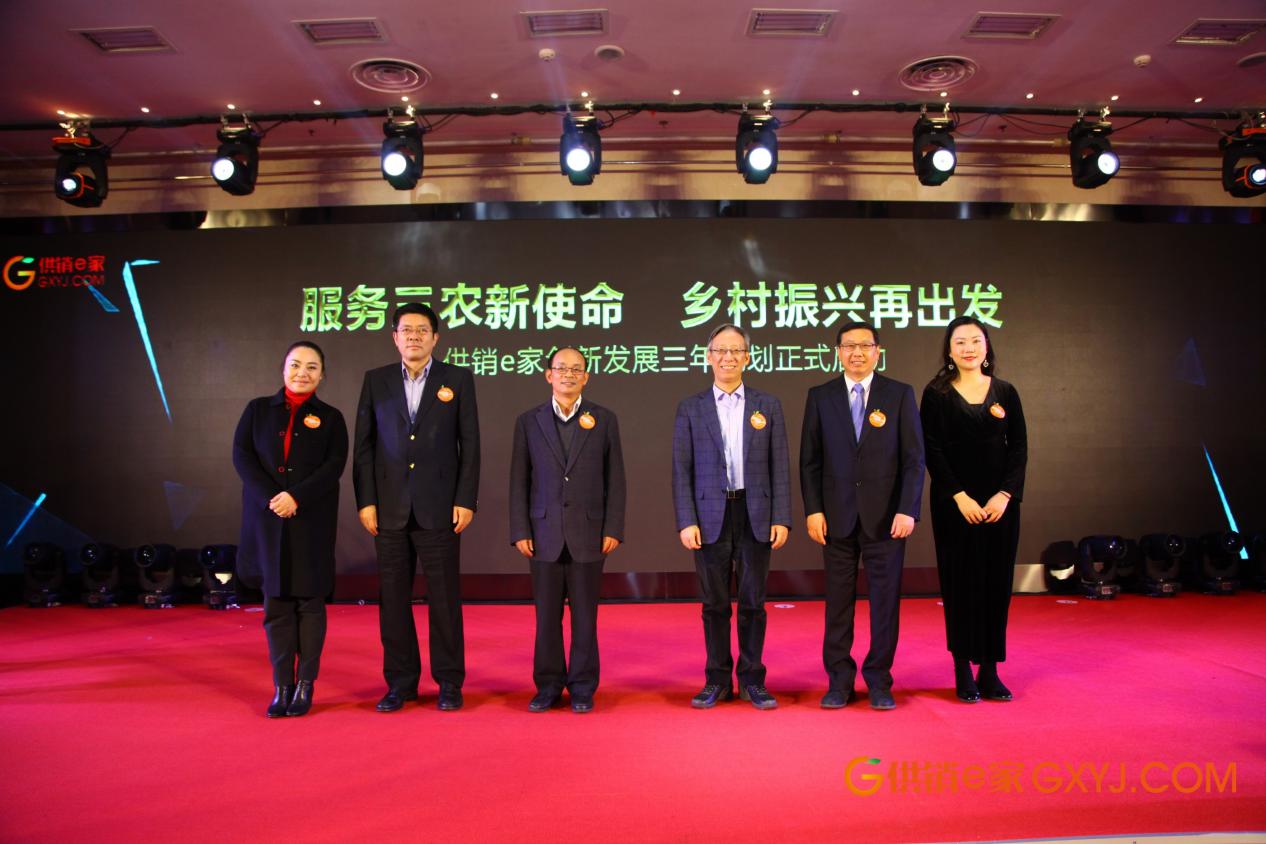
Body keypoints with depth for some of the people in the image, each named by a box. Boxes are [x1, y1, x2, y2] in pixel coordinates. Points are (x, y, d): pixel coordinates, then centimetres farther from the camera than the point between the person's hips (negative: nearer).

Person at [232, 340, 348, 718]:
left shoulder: (330, 417, 5)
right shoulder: (258, 409, 9)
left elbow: (335, 464, -5)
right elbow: (242, 455, 0)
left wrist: (297, 497, -18)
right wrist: (271, 498, -13)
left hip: (312, 521, -1)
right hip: (268, 520, 1)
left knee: (309, 601, 3)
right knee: (276, 603, 5)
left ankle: (305, 685, 12)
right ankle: (282, 687, 13)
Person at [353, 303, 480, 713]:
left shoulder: (457, 379, 4)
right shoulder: (376, 380, 9)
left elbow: (470, 444, 1)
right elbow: (363, 445, 7)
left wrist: (465, 500, -5)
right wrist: (365, 501, -1)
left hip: (439, 507, -2)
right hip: (390, 509, 2)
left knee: (444, 597, 3)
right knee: (393, 598, 7)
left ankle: (449, 683, 16)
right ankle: (400, 682, 20)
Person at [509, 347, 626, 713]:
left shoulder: (604, 419, 5)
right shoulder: (528, 421, 6)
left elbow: (615, 479, 3)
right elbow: (519, 481, 5)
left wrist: (613, 529, -3)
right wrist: (520, 531, -1)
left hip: (588, 534, -1)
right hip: (545, 534, 1)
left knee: (585, 615, 5)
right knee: (547, 615, 7)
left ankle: (582, 688, 18)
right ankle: (548, 686, 21)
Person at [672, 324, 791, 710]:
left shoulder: (768, 406, 7)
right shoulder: (690, 408, 5)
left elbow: (780, 467, 4)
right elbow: (681, 470, 2)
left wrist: (781, 518, -3)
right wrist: (686, 521, -6)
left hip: (756, 515, 1)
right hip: (711, 515, 0)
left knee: (753, 601, 6)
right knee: (715, 603, 7)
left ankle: (751, 679, 19)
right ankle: (717, 680, 19)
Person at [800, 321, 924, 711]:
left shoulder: (900, 394, 3)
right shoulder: (820, 396, 6)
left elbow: (914, 458, 0)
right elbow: (809, 460, 5)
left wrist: (908, 510, -9)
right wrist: (813, 510, -3)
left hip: (886, 516, 0)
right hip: (837, 516, 1)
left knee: (885, 599, 5)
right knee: (838, 600, 6)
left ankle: (879, 682, 19)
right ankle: (839, 681, 17)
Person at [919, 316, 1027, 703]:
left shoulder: (1005, 392, 7)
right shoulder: (936, 394, 0)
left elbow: (1019, 449, 4)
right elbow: (932, 452, -5)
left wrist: (1005, 494, -9)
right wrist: (959, 496, -13)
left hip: (1000, 502, 3)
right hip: (954, 503, -2)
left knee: (997, 583, 5)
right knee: (960, 584, 2)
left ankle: (990, 671, 15)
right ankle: (963, 671, 12)